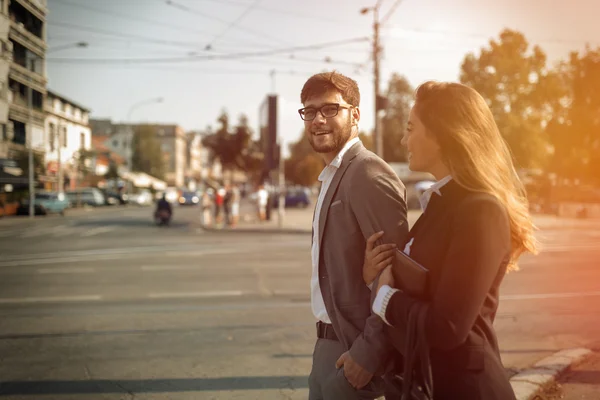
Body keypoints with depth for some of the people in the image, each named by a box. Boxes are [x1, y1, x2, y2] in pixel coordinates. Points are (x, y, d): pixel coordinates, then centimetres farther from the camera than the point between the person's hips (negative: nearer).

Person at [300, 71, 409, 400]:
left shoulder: (368, 175, -17)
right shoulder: (332, 177, 13)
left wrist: (368, 352, -21)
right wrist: (325, 342, 9)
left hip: (354, 350, -9)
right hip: (329, 344, 9)